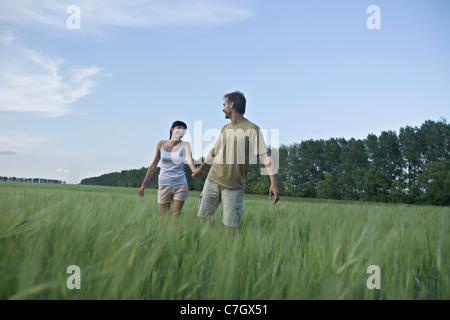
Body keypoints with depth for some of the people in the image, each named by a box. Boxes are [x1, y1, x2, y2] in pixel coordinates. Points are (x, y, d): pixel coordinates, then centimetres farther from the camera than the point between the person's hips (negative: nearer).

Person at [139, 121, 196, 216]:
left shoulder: (185, 145, -2)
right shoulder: (161, 144, 3)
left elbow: (189, 158, -24)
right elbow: (154, 165, 11)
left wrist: (194, 170, -46)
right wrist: (144, 184, 11)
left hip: (180, 184, -1)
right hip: (164, 184, 1)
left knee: (176, 217, -1)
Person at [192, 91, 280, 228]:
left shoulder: (251, 129, -8)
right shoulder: (225, 128, 12)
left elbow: (265, 155, -14)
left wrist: (274, 183, -23)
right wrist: (201, 168, 35)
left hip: (234, 186, -6)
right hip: (213, 180, 6)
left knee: (230, 225, -3)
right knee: (203, 217, 6)